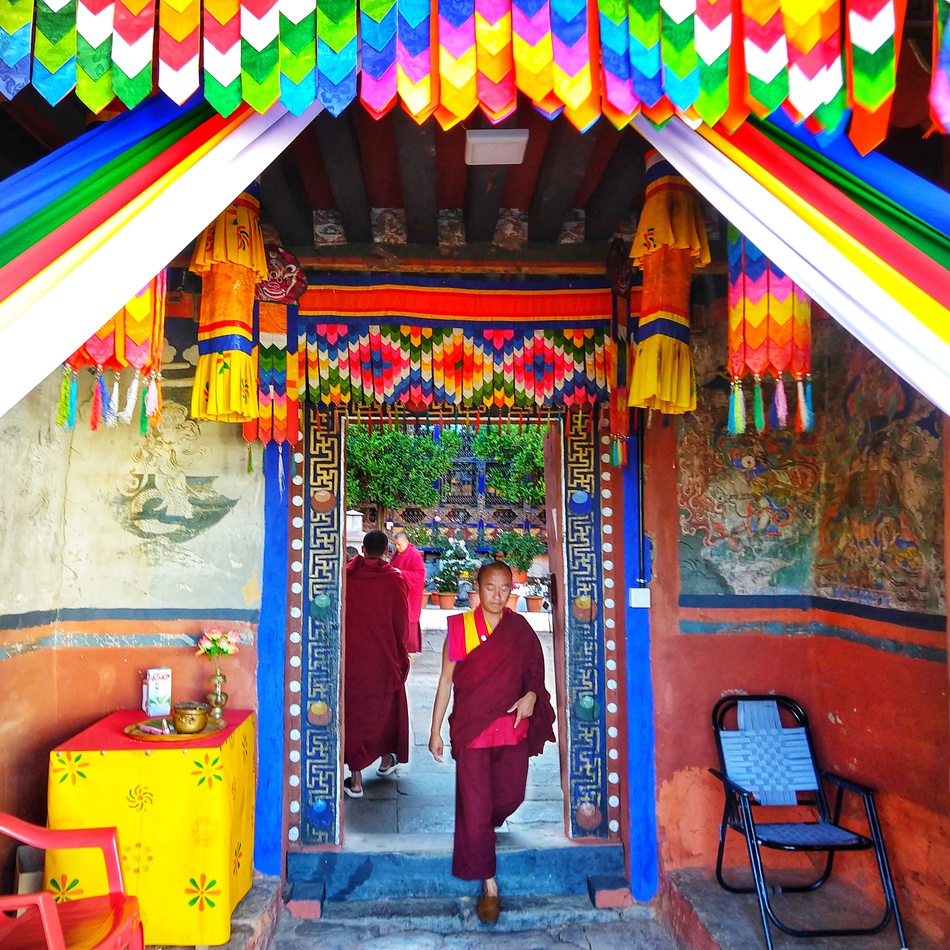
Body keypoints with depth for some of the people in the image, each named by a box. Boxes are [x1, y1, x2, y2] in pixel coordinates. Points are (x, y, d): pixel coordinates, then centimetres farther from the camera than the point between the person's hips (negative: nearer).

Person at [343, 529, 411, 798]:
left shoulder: (346, 576, -7)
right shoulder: (395, 579, -9)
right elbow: (402, 623, -4)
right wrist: (400, 655, 10)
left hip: (350, 660, 0)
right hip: (384, 660, 0)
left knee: (352, 714, 9)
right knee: (386, 708, 21)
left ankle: (355, 780, 10)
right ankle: (386, 760, 37)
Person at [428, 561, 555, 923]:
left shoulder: (520, 629, 0)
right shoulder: (459, 627, -7)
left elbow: (534, 673, 10)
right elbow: (446, 680, -2)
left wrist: (531, 695, -11)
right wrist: (435, 730, -2)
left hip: (513, 729, 3)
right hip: (471, 730, -3)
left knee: (510, 798, 15)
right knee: (475, 808, 0)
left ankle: (478, 830, 50)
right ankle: (488, 885, 17)